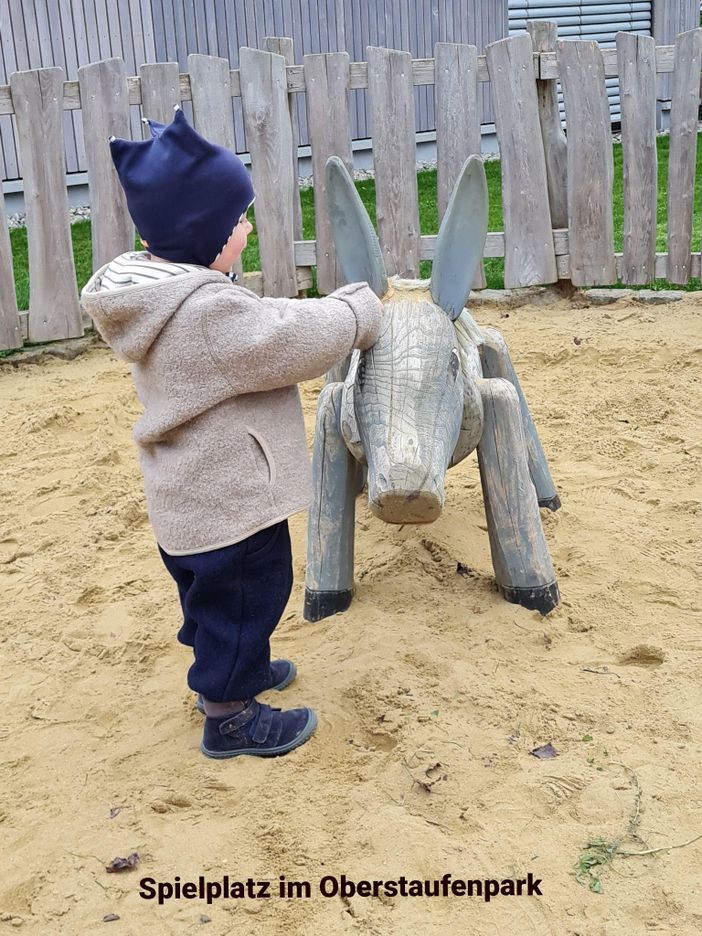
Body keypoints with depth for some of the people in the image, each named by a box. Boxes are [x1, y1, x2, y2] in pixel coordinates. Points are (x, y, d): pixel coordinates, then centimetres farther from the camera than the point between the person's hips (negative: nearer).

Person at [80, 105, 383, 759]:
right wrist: (357, 309, -7)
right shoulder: (207, 312, -30)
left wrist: (333, 310, 5)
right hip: (229, 500, -10)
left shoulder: (158, 293, 3)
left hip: (186, 494, 10)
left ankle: (227, 672, 48)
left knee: (215, 596, 27)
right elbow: (297, 339, -24)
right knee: (241, 597, 8)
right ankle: (228, 717, 24)